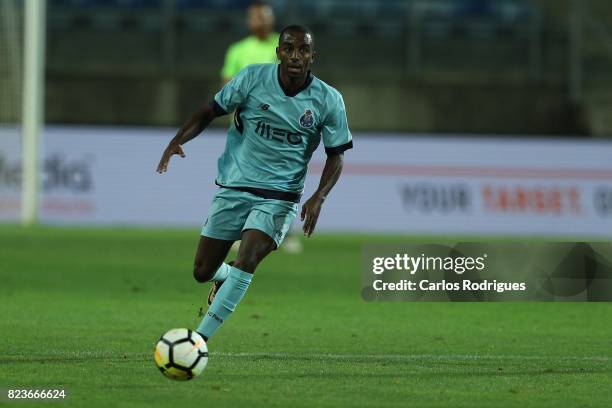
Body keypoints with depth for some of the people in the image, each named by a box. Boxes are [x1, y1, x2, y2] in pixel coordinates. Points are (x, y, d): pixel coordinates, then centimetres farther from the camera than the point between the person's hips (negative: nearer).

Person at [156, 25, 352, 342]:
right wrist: (177, 140, -15)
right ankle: (225, 279, 43)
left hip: (280, 196, -2)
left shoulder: (328, 100, -6)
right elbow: (210, 111, 2)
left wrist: (318, 198, -13)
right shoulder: (253, 78, -7)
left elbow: (336, 155, 3)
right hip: (234, 188, 2)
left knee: (247, 261, -26)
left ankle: (199, 339, -24)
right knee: (202, 272, 4)